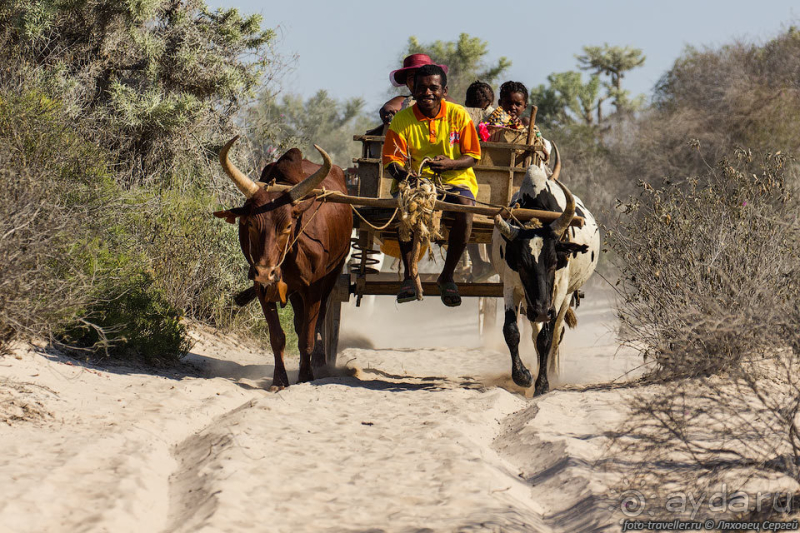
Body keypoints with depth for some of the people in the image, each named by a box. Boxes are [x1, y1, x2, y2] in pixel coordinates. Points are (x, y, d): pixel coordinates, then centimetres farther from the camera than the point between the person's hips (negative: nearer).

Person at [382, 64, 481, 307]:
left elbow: (472, 157, -1)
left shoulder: (458, 115, -3)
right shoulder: (402, 119, -2)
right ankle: (408, 277, -23)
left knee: (465, 209, -33)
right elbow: (391, 159, -3)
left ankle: (447, 277, -13)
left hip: (454, 180, 0)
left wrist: (449, 164, -23)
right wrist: (401, 173, -28)